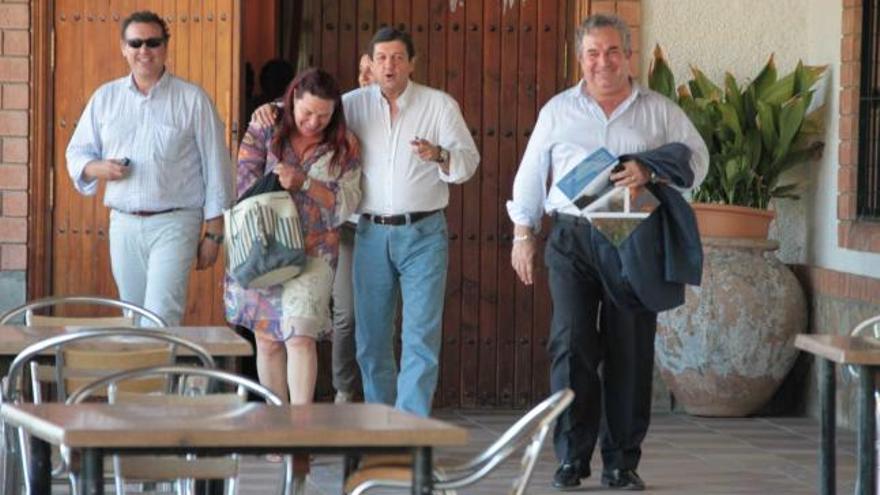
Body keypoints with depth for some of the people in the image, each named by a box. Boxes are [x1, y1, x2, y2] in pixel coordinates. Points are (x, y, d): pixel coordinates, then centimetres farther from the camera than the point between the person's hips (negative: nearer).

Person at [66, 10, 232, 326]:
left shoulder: (192, 100, 1)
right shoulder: (105, 98, 10)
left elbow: (216, 168, 2)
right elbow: (76, 154, 15)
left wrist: (213, 234, -2)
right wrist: (98, 168, -9)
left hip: (173, 225, -4)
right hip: (124, 225, 4)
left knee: (161, 320, -16)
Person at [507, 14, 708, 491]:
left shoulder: (660, 111, 7)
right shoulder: (558, 111, 10)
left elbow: (696, 159, 4)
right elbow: (530, 176, 15)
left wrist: (651, 172, -14)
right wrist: (522, 235, 11)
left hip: (635, 241, 0)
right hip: (573, 238, 0)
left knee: (630, 350, 1)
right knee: (571, 344, -7)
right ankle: (571, 457, -1)